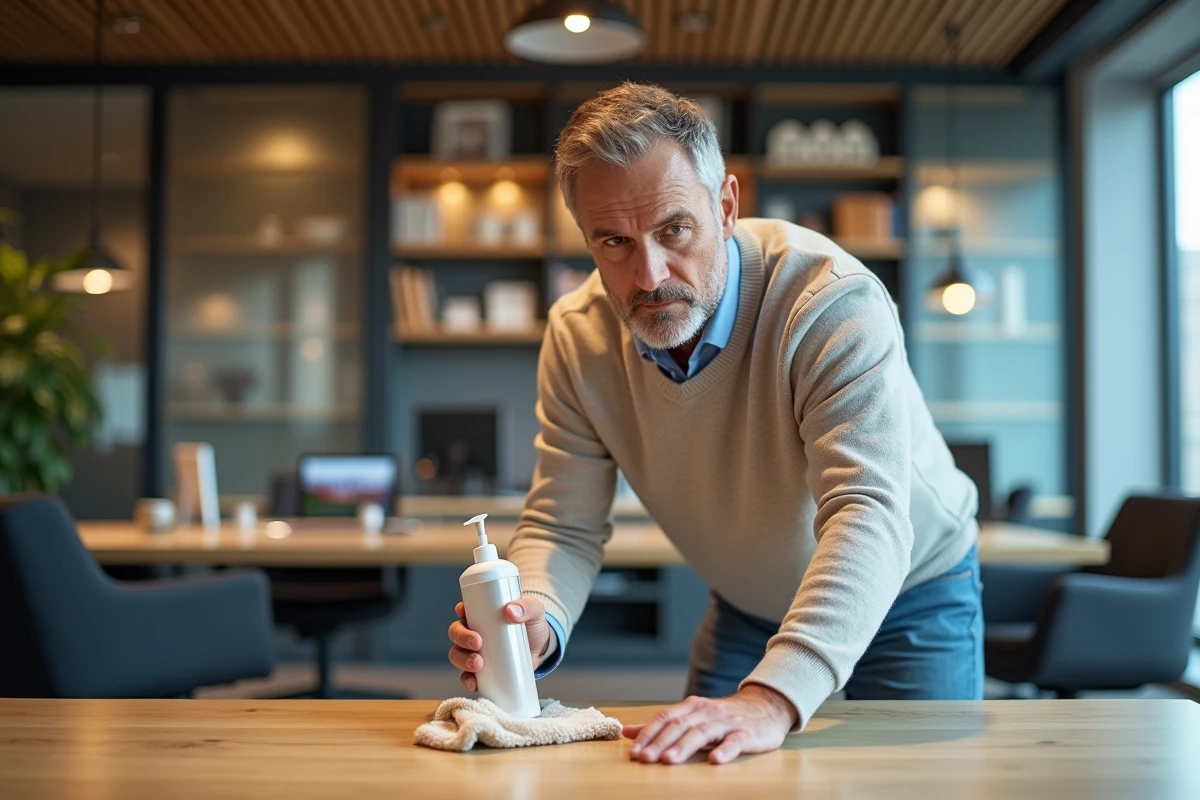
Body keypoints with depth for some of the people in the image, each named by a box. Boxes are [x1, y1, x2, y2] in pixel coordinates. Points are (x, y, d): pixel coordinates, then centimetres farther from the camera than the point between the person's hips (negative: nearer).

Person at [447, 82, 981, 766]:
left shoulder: (835, 304, -34)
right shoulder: (578, 337, -17)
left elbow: (867, 517, -44)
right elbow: (565, 527, -14)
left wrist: (771, 698, -59)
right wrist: (536, 621, -38)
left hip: (909, 592, -3)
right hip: (748, 606, 4)